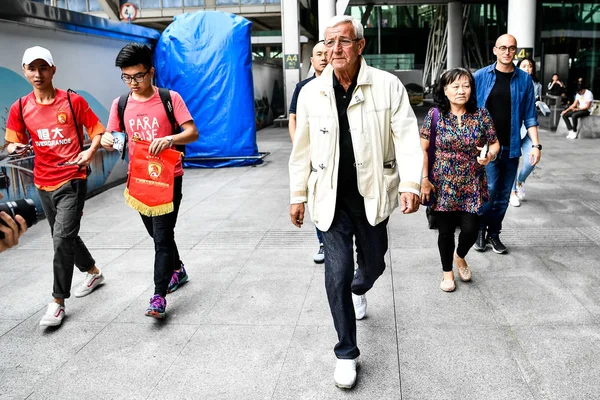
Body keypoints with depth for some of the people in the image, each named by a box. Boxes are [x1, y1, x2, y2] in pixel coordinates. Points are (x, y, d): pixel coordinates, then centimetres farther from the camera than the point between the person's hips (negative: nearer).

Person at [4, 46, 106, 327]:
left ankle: (58, 302, -3)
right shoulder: (20, 108, 2)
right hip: (44, 184, 5)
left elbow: (96, 130, 1)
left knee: (62, 239, -13)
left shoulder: (73, 101, -6)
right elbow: (14, 142, 9)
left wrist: (91, 151, -18)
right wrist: (14, 147, -15)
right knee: (64, 237, 18)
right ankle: (93, 272, 42)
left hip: (72, 180, -5)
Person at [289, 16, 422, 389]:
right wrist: (298, 195, 8)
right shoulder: (311, 92, -1)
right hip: (332, 197, 0)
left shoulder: (388, 86, -7)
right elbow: (302, 149, 6)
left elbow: (406, 137, -13)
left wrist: (410, 183, -27)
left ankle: (358, 290, 56)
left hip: (372, 194, 0)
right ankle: (347, 353, 14)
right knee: (338, 273, -4)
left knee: (373, 264, 17)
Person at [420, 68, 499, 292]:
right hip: (443, 185, -1)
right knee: (446, 231, 8)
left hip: (472, 186, 1)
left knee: (471, 230, -1)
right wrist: (424, 179, -9)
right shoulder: (435, 115, -5)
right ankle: (447, 272, 31)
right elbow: (422, 149, -3)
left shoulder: (481, 115, -1)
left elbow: (495, 143, 7)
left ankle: (460, 256, 35)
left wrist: (490, 155, -16)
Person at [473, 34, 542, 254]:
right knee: (490, 189, -9)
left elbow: (529, 115, 4)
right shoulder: (481, 76, -1)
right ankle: (481, 229, 13)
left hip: (511, 146, 2)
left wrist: (535, 144, -3)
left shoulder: (524, 79, 3)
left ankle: (494, 233, 23)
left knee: (503, 194, 8)